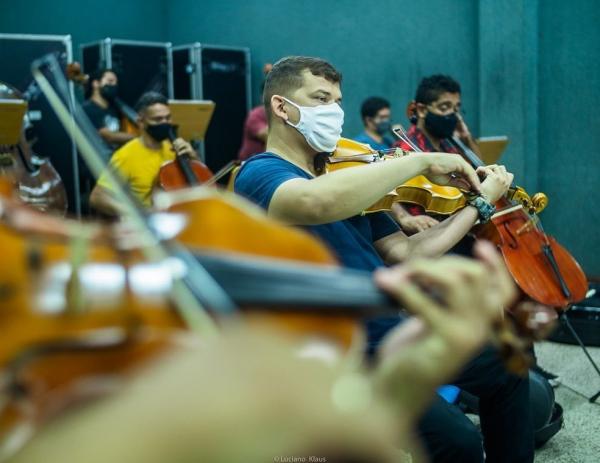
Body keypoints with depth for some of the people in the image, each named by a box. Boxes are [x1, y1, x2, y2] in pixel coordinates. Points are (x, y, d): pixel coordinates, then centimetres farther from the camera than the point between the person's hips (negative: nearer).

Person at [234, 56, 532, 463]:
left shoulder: (343, 174, 13)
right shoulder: (259, 174, -13)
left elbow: (406, 253, 12)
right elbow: (317, 202, -38)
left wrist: (481, 203, 9)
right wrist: (422, 161, -27)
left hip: (397, 326, 9)